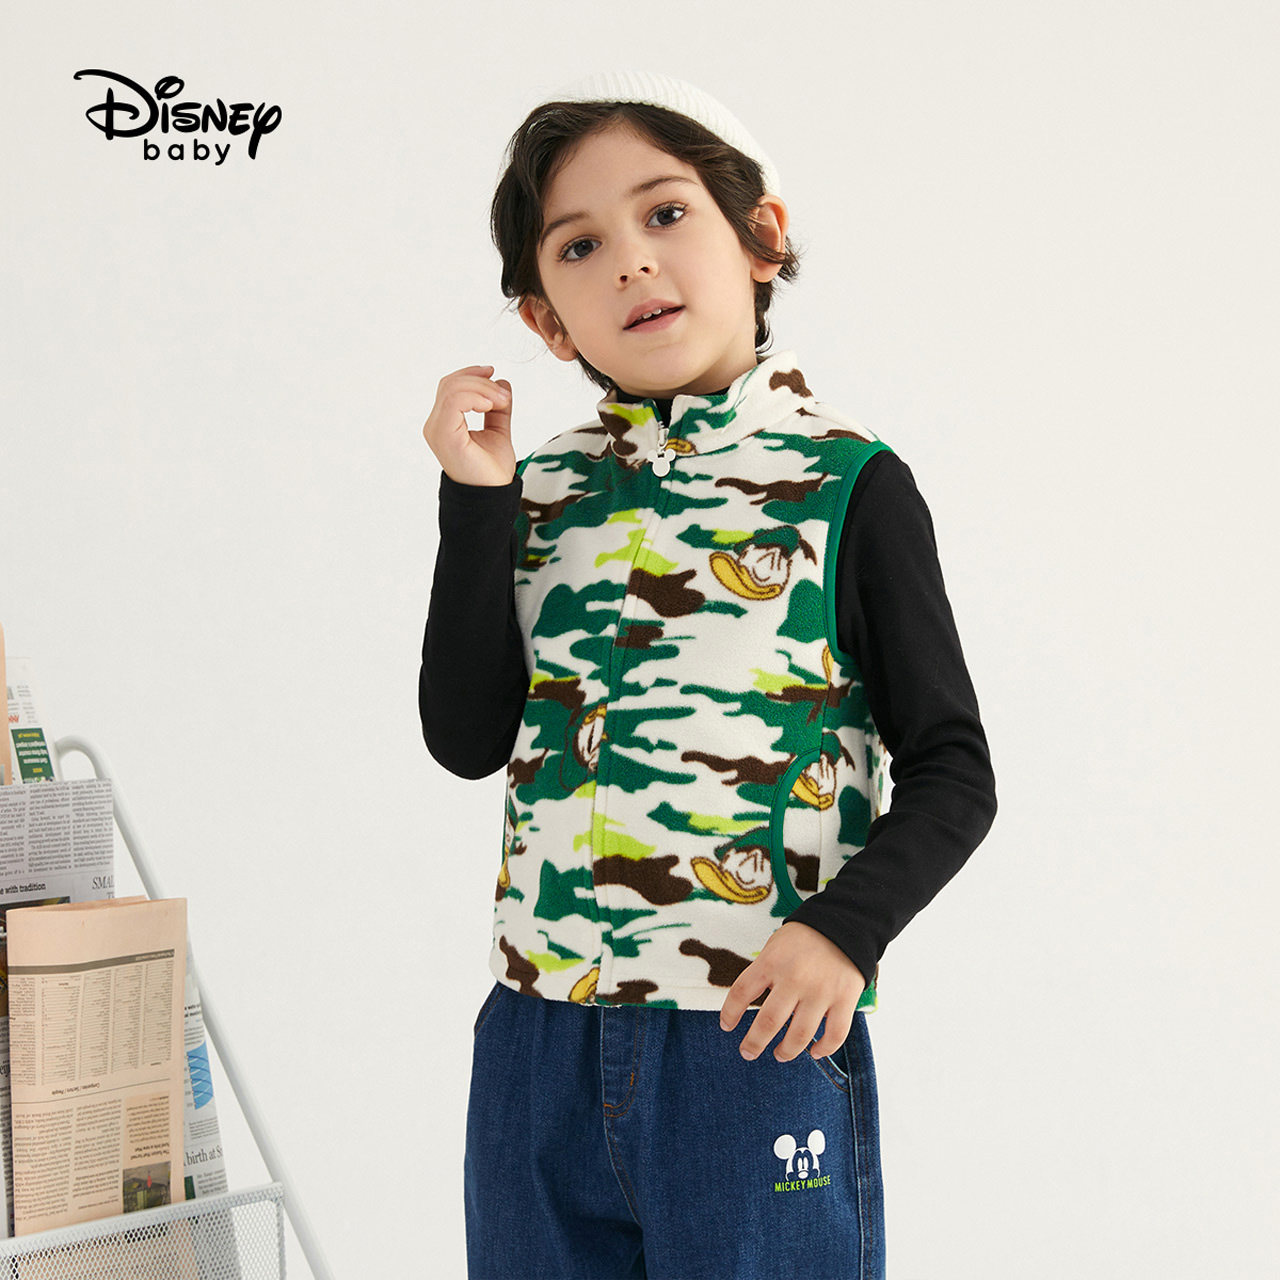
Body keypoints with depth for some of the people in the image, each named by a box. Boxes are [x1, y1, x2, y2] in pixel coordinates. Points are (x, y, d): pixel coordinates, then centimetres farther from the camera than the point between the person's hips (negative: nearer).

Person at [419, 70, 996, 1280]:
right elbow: (468, 740, 0)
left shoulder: (848, 485, -4)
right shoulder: (540, 490, 8)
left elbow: (950, 770, -2)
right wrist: (474, 503, -5)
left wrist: (845, 929, -16)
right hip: (539, 1044, 4)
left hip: (761, 1040, -4)